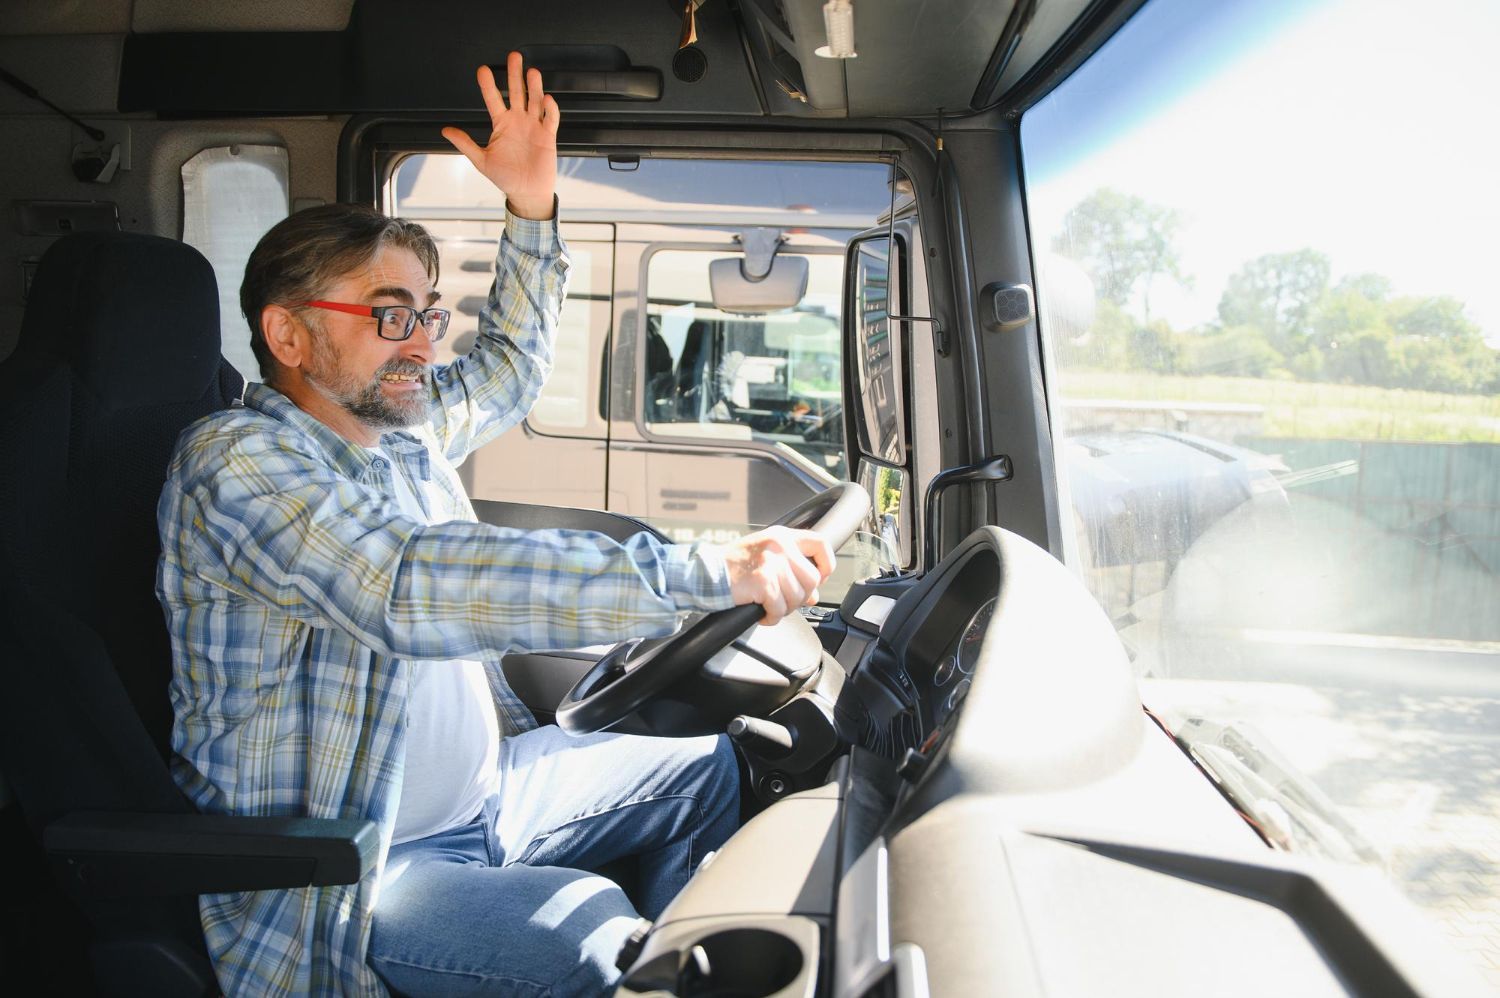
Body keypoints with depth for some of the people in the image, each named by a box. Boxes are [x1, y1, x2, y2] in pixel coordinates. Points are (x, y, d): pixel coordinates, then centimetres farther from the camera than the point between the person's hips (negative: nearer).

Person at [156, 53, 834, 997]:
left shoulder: (402, 427, 5)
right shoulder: (240, 459, -21)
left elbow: (508, 372, 24)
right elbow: (413, 587, -38)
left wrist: (533, 210, 9)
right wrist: (709, 573, -43)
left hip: (483, 787, 9)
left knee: (705, 766, 11)